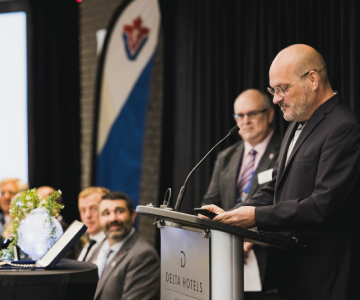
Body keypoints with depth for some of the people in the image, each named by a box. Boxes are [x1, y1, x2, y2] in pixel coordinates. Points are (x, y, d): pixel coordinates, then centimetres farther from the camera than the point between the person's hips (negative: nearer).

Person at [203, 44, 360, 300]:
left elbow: (324, 205, -22)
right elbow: (275, 190, 19)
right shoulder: (298, 124, 17)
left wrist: (257, 216, -20)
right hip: (290, 268, 9)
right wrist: (233, 215, 2)